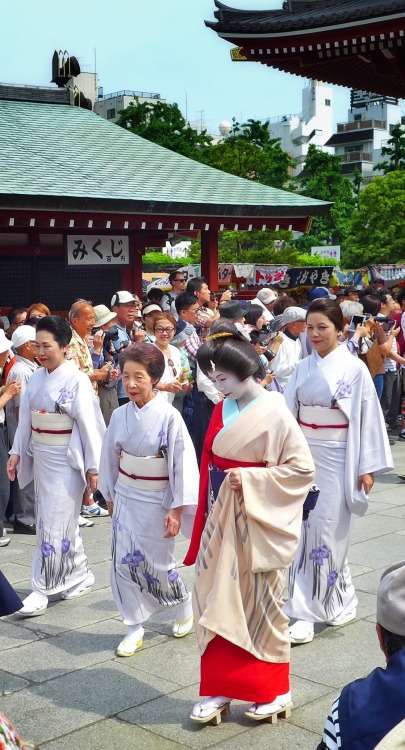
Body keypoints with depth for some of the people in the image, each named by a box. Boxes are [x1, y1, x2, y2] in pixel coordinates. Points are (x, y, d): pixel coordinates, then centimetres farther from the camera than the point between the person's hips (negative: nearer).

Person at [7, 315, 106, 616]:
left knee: (54, 524, -3)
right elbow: (25, 419, 11)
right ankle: (80, 575, 30)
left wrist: (93, 467, -12)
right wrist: (17, 452, 7)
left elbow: (89, 425, -13)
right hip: (41, 458, 7)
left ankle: (42, 589, 5)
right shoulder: (37, 379, 5)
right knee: (62, 521, 15)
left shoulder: (76, 380, -13)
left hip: (66, 461, -6)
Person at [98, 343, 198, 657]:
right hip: (126, 498, 4)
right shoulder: (120, 415, -2)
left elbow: (183, 463, -15)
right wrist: (110, 496, 14)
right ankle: (135, 628, 16)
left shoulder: (169, 417, -16)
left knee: (158, 564, 8)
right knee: (125, 562, 2)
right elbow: (111, 457, 9)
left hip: (156, 501, -4)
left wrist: (177, 509, -16)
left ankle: (185, 605, 37)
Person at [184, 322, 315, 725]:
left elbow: (302, 467, -15)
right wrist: (206, 518, 8)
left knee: (259, 606, 6)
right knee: (215, 601, 8)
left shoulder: (274, 413, -15)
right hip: (220, 520, 6)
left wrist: (249, 479, -20)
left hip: (255, 524, -6)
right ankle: (220, 688, 20)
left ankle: (274, 691, 23)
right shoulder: (222, 410, 5)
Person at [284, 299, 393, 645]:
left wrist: (368, 467, -9)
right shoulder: (303, 368, 7)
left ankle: (340, 600, 9)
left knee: (327, 531, -4)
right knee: (305, 530, 7)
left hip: (336, 460, -4)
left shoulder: (355, 368, -7)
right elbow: (288, 412, 6)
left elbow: (368, 418, -7)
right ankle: (309, 609, 20)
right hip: (304, 457, 5)